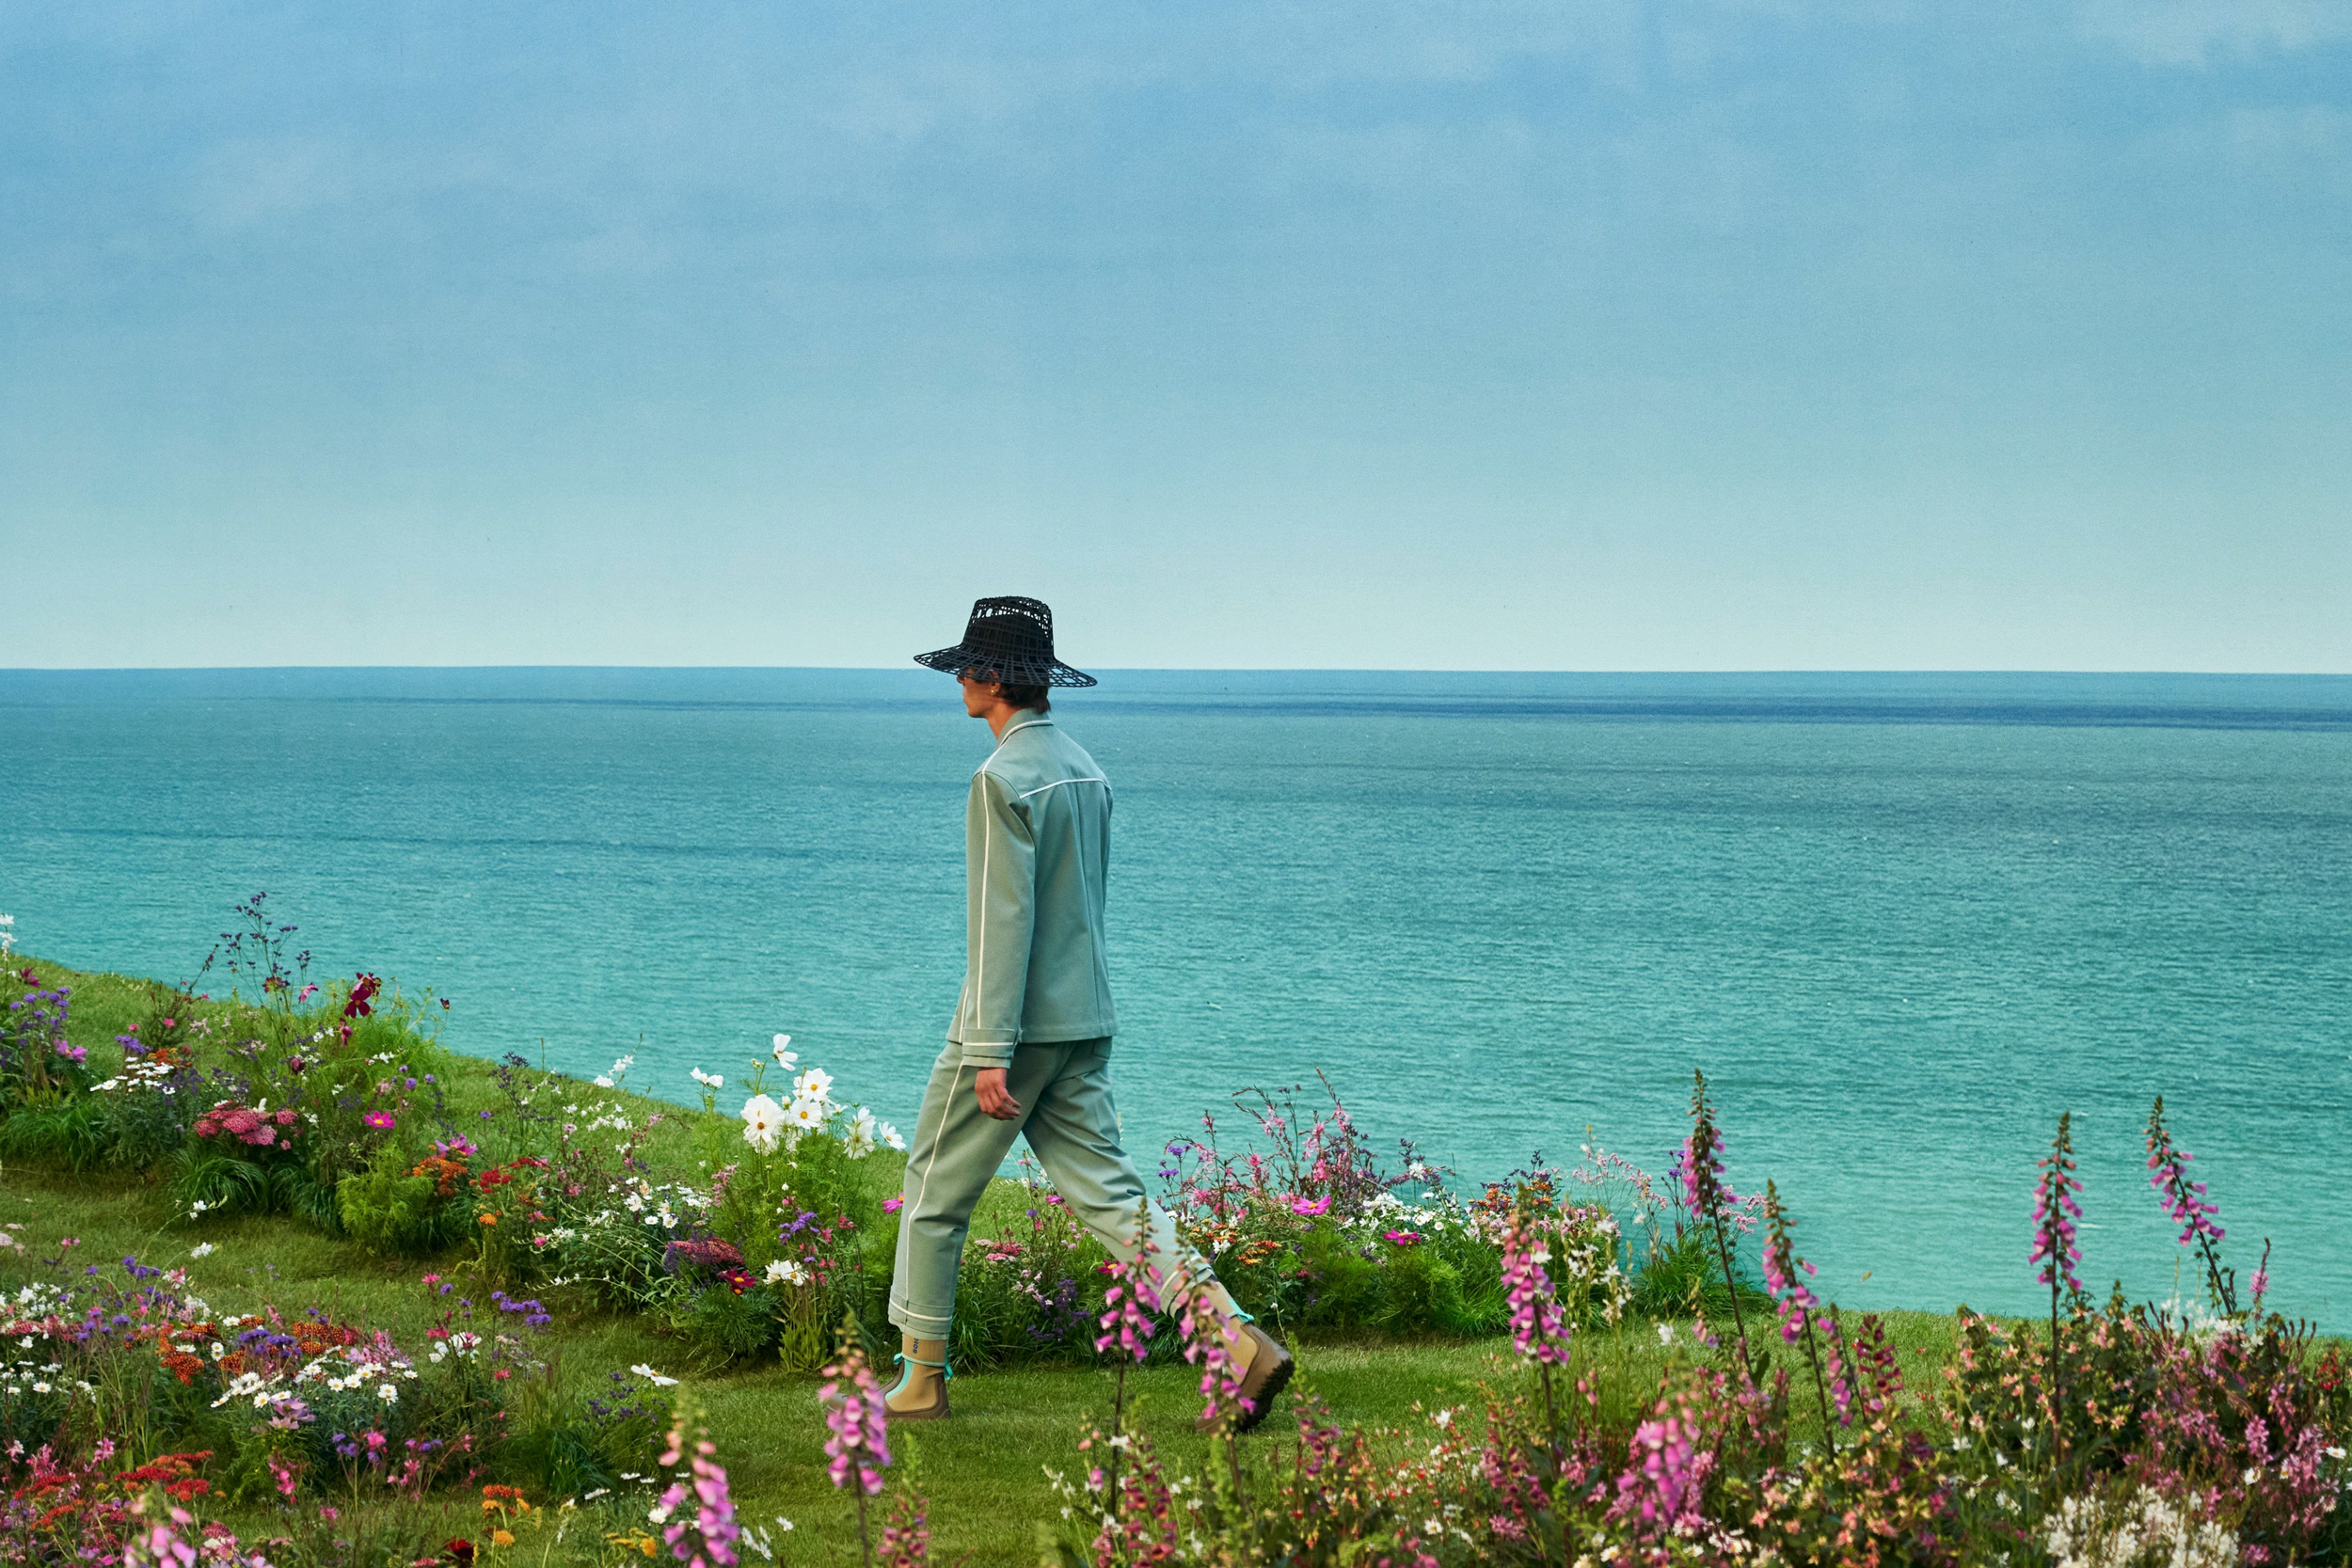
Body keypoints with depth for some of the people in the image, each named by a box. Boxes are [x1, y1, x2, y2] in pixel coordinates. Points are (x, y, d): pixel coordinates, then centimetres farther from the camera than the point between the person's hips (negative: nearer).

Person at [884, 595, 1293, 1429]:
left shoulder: (1005, 779, -16)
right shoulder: (1085, 768, 12)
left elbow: (1002, 918, -20)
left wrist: (989, 1051, -21)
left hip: (1019, 1024, -8)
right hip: (1084, 1022, 8)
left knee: (934, 1191, 7)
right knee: (1107, 1192, 5)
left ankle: (920, 1379, 14)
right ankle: (1239, 1342, -7)